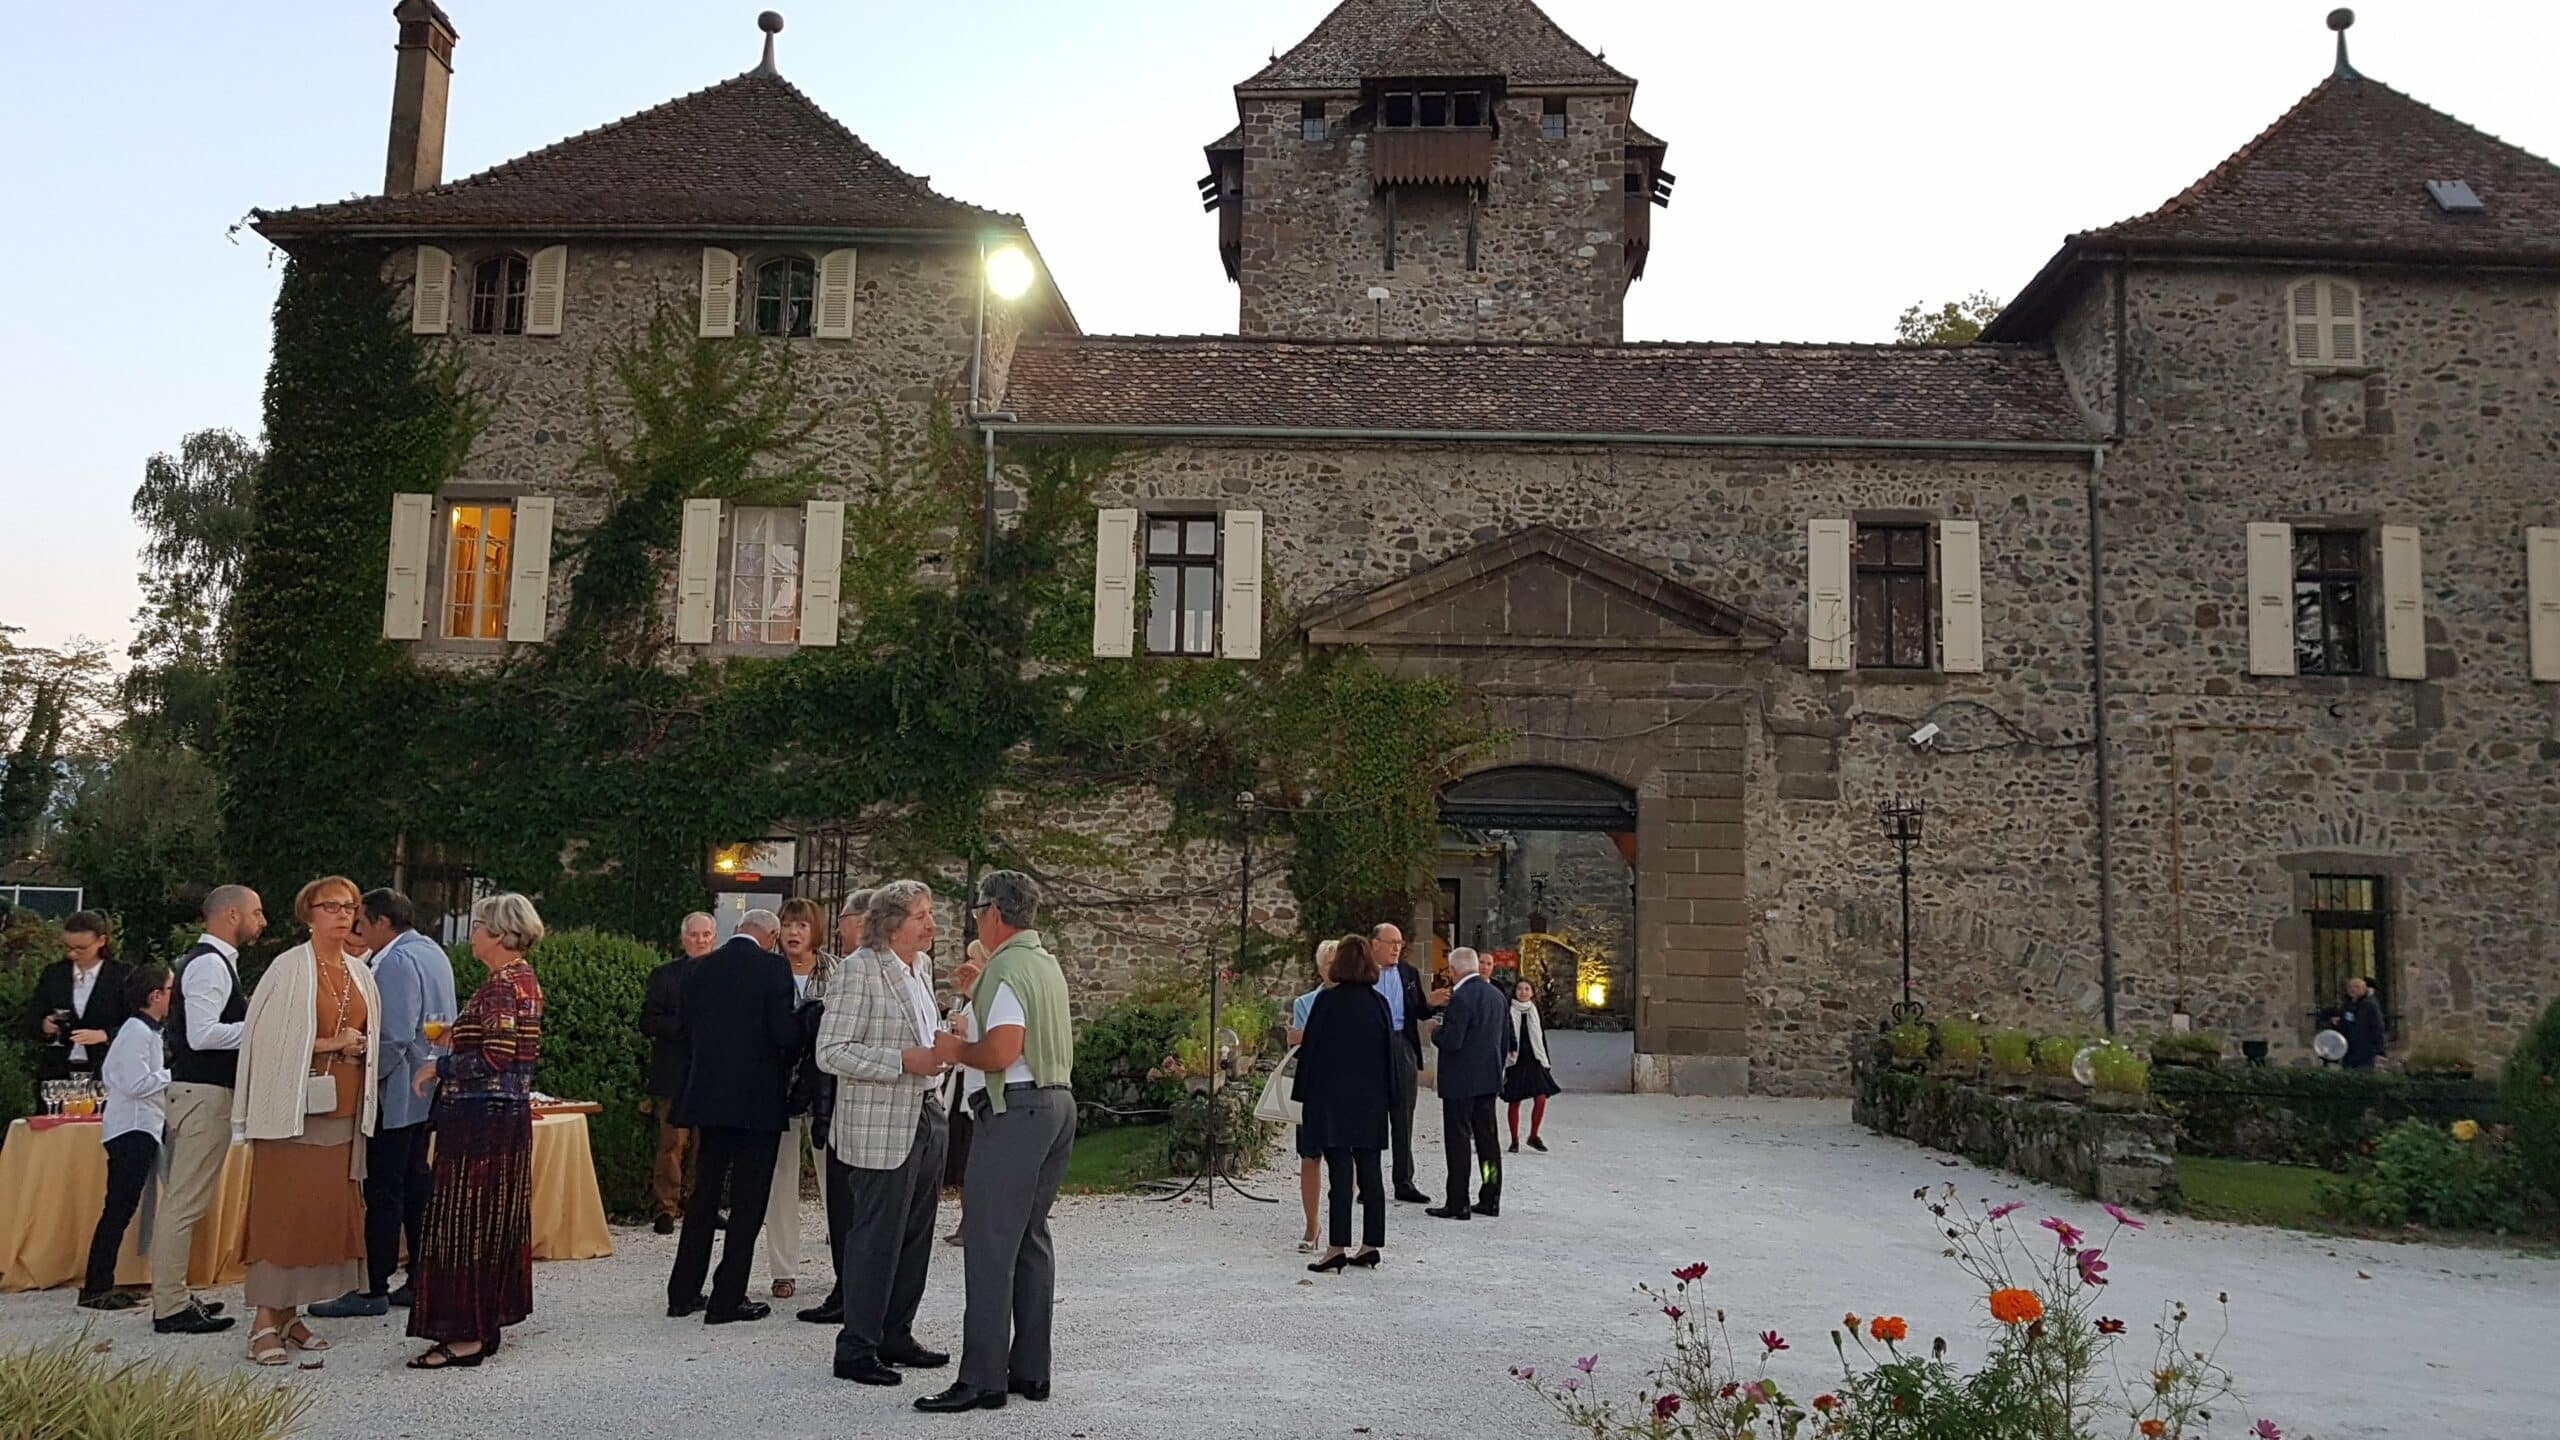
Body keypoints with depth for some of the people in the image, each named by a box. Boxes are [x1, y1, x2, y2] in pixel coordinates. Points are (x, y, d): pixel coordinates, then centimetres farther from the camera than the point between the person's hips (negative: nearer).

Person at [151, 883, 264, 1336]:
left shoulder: (210, 962, 17)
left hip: (201, 1090, 11)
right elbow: (202, 1034, -23)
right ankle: (170, 1307, 0)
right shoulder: (210, 964, -15)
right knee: (186, 1201, -5)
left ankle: (172, 1295, 26)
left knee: (183, 1200, 17)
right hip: (205, 1093, -11)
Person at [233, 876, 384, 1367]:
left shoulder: (361, 975, 13)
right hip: (292, 1109, -6)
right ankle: (265, 1321, -1)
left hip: (341, 1110, 6)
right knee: (281, 1210, -6)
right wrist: (327, 1044, -14)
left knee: (326, 1211, 5)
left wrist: (359, 1046, 1)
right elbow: (265, 1035, -11)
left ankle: (289, 1314, 14)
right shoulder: (289, 968, -5)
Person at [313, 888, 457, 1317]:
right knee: (417, 1182, 13)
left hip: (398, 1093, -10)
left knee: (382, 1191, -4)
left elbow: (396, 1038, -23)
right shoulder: (433, 953, 14)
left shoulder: (396, 963, -17)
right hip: (428, 1093, 10)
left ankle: (374, 1289, 1)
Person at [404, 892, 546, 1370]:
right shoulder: (525, 980, 13)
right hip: (509, 1113, 10)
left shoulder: (502, 986, -17)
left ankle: (466, 1335, 1)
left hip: (482, 1116, -10)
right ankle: (487, 1323, 22)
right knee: (496, 1220, 14)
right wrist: (459, 1038, 17)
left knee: (466, 1220, -4)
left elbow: (495, 1057, -24)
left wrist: (438, 1067, -13)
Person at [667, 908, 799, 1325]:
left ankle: (683, 1293, 21)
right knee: (748, 1200, 2)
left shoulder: (701, 969, 6)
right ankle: (727, 1300, 4)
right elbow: (785, 1033, -16)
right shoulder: (773, 968, -10)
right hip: (758, 1101, -6)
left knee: (704, 1194, 16)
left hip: (707, 1097, 6)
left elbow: (684, 1029, 9)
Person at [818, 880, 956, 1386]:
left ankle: (895, 1337, 24)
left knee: (916, 1237, 12)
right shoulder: (859, 969, -12)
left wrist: (942, 1050, 8)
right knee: (876, 1239, -3)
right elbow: (831, 1052, -16)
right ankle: (856, 1350, 7)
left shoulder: (918, 970, 14)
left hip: (927, 1121, 8)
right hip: (881, 1130, -8)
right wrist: (903, 1061, -23)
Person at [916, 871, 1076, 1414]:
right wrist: (975, 996, 29)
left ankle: (983, 1379, -4)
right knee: (1033, 1239, 13)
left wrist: (955, 1050, -6)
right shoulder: (1049, 964, 16)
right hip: (1058, 1102, 10)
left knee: (991, 1244, -6)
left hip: (1014, 1109, -10)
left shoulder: (1006, 968, -13)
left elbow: (1002, 1051, -23)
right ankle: (1030, 1371, 18)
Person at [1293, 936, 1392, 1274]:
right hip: (1371, 1100, 4)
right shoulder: (1379, 1002, 3)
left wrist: (1303, 1097, 2)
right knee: (1370, 1173, 8)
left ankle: (1337, 1246, -5)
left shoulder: (1327, 1001, -8)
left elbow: (1310, 1049, -6)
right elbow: (1390, 1051, 7)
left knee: (1339, 1173, -4)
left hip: (1332, 1098, -4)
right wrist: (1387, 1096, 15)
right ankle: (1371, 1244, 12)